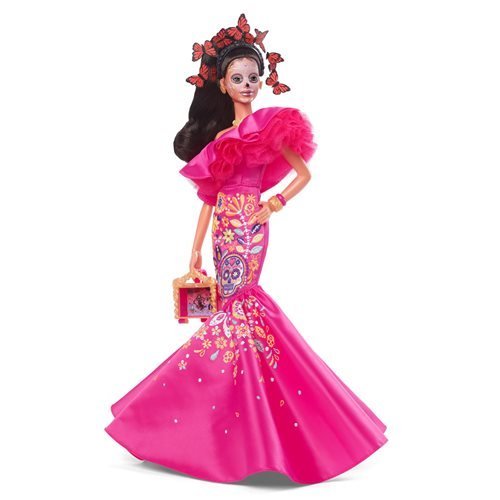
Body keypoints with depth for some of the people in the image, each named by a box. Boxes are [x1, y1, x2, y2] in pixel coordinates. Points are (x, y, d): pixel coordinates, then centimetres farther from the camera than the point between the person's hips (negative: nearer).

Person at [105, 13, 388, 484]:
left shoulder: (268, 124, 1)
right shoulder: (219, 134, 15)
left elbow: (303, 173, 1)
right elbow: (209, 197, 14)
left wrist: (272, 206, -9)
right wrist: (195, 250, 12)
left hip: (248, 228, -5)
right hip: (225, 230, 6)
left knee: (232, 311, -8)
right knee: (238, 310, 7)